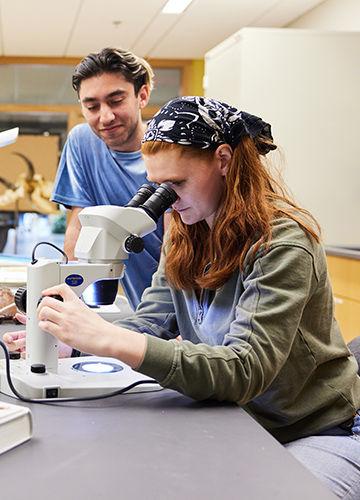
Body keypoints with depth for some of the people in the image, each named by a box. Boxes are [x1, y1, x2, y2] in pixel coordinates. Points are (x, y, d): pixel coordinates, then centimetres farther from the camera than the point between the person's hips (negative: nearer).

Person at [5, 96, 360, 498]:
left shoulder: (282, 244, -22)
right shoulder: (184, 236, 2)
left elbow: (246, 370, -31)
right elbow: (151, 322, 1)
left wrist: (110, 341, -39)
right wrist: (68, 339, -18)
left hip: (320, 431, -5)